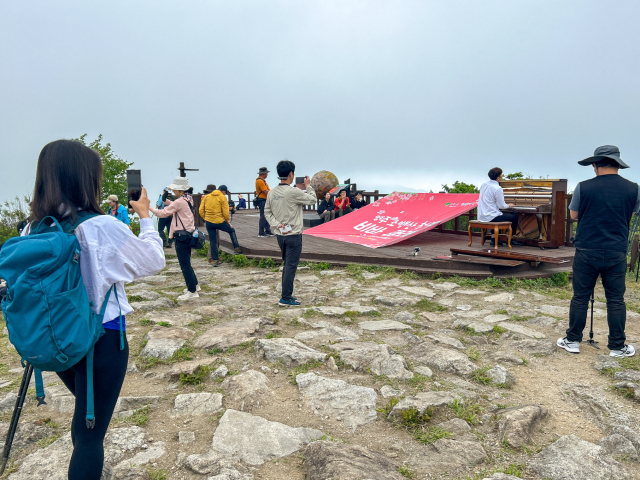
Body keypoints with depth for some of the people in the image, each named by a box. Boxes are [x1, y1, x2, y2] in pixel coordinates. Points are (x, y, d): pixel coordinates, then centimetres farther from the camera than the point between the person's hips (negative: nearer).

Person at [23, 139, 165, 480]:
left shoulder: (32, 230, -5)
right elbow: (154, 261, -9)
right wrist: (145, 217, 3)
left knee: (86, 414, 30)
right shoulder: (103, 228, -22)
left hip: (55, 339, 7)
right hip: (102, 339, -7)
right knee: (90, 429, 8)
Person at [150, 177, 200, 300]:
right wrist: (168, 202, 11)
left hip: (181, 235, -10)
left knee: (185, 264, -5)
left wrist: (150, 208, -1)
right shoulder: (188, 199, 11)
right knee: (186, 263, 20)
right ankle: (195, 285, 30)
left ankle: (192, 291, -2)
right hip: (187, 233, 10)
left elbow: (163, 213, -14)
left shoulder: (180, 201, -17)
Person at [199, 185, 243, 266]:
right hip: (219, 222, -4)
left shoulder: (206, 197, 11)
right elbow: (225, 212, -7)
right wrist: (228, 222, 6)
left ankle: (214, 259, 11)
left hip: (208, 222, 4)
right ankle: (237, 248, 21)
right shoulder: (223, 197, -3)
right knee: (231, 230, 21)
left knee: (212, 241, 10)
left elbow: (201, 211, 8)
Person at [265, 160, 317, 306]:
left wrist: (276, 224, -1)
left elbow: (267, 211, 7)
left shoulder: (272, 193, 3)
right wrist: (308, 186, 9)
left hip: (281, 235, 7)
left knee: (287, 265, 18)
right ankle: (286, 298, 4)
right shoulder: (294, 192, -17)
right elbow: (313, 200, -6)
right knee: (291, 266, 0)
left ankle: (286, 294, 26)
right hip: (294, 235, -7)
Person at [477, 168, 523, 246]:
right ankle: (512, 240, 18)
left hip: (481, 216, 8)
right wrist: (508, 206, 10)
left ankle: (494, 240, 32)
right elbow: (501, 206, -12)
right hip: (490, 218, -8)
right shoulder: (497, 188, -17)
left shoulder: (483, 185, 6)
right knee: (514, 217, 7)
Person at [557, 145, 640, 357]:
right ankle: (617, 346, 19)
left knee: (580, 297, 7)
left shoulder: (584, 187, -10)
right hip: (616, 253, 2)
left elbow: (573, 215, 3)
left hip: (587, 251, -2)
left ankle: (573, 340, 16)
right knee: (616, 300, 10)